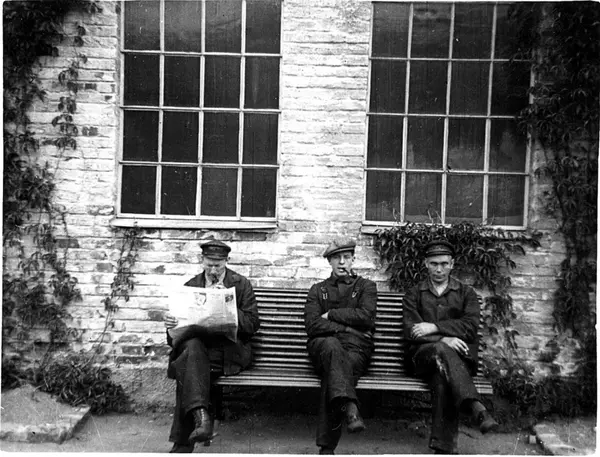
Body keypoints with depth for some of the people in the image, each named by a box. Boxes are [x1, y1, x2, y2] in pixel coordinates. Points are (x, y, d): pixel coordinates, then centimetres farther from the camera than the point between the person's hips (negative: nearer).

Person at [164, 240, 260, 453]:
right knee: (191, 345, -35)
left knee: (187, 364, -32)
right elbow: (181, 323, 14)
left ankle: (183, 443, -29)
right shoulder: (190, 286, 15)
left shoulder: (242, 285, 7)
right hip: (197, 344, 3)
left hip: (230, 350, -2)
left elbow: (252, 325, 2)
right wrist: (170, 323, -11)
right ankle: (201, 417, -46)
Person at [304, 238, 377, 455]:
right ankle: (349, 407, -55)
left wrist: (330, 315, 0)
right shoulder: (318, 289, 21)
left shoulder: (366, 286, 18)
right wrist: (346, 327, -7)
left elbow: (365, 316, -3)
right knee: (332, 345, -38)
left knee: (332, 375, -33)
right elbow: (312, 326, 4)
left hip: (356, 348, -1)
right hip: (323, 346, 1)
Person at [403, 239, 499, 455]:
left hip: (457, 356, 0)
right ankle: (476, 408, -49)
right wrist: (444, 339, -16)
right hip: (423, 354, 0)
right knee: (442, 350, -38)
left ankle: (443, 448, -39)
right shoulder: (413, 294, 17)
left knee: (441, 379, -36)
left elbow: (471, 325, -1)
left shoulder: (466, 292, 17)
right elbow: (411, 331, 2)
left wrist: (435, 327, -14)